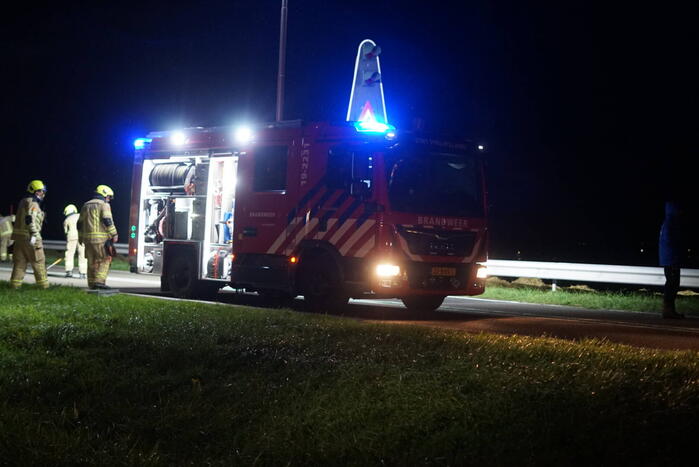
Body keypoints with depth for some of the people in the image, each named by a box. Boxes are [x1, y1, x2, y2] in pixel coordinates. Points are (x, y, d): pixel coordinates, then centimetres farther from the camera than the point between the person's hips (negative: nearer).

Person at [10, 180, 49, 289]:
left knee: (19, 261, 10)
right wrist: (34, 234, -28)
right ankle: (43, 284, 6)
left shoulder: (24, 201, 18)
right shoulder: (33, 203, -12)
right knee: (38, 261, 1)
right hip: (29, 236, -9)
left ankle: (15, 283, 7)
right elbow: (30, 219, -25)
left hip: (19, 235, 9)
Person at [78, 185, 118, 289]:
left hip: (87, 238, 7)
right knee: (105, 260, -3)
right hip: (101, 238, -7)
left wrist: (80, 237, 32)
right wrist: (114, 234, -14)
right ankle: (99, 281, -15)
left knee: (92, 262, 12)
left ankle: (92, 284, 13)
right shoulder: (104, 205, -3)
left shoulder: (86, 205, 19)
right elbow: (108, 221, -16)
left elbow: (80, 223, 23)